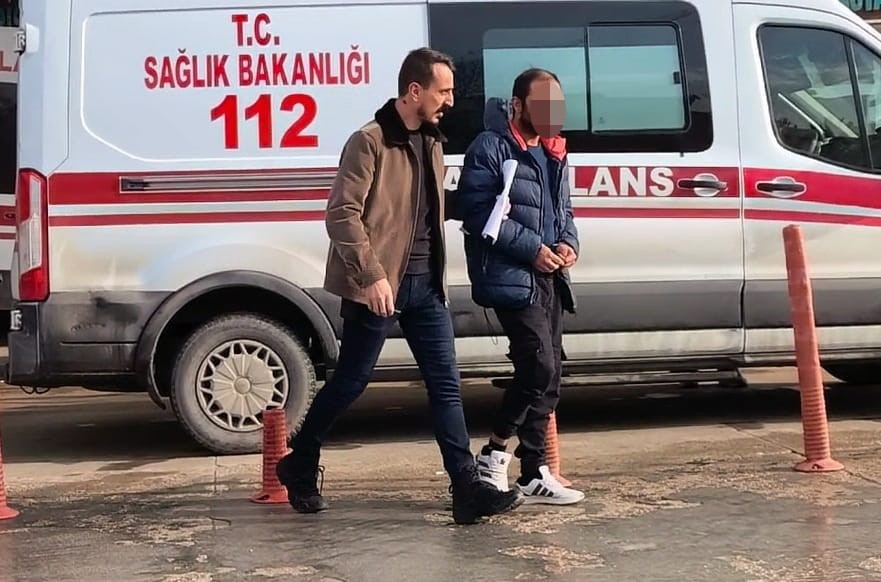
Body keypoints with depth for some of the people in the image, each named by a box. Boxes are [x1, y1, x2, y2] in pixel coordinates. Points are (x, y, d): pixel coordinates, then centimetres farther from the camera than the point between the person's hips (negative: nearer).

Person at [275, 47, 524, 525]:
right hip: (378, 285, -7)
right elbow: (342, 214, -17)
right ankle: (299, 467, 25)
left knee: (446, 386, 2)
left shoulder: (431, 142, 14)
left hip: (426, 284, 7)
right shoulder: (370, 142, -11)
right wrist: (371, 275, -23)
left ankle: (468, 488, 4)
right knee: (350, 382, 5)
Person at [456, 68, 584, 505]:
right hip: (510, 276, -8)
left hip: (548, 275, 9)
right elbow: (478, 212, -15)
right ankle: (494, 454, 0)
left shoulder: (554, 153, 18)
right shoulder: (490, 148, -8)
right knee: (539, 364, -16)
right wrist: (533, 248, -18)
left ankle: (534, 473, 17)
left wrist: (568, 243, 4)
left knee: (547, 374, 8)